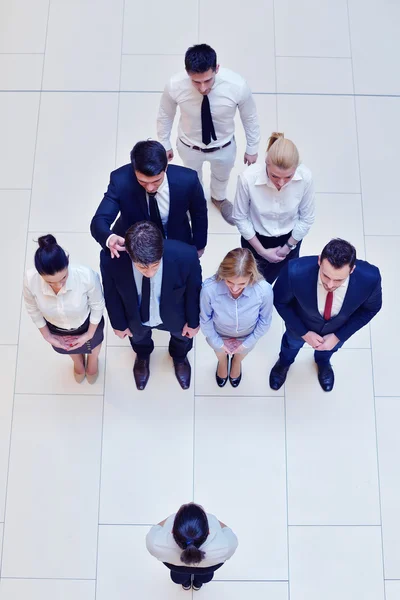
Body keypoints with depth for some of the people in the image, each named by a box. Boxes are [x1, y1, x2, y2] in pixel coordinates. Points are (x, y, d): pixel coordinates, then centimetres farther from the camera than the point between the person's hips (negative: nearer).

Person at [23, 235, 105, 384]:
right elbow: (33, 310, -14)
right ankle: (78, 363, 75)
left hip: (88, 324, -1)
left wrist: (90, 334, -10)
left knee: (92, 344, 35)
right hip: (56, 328, 1)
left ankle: (93, 361, 74)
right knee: (70, 348, 37)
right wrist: (47, 335, -3)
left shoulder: (87, 276, -44)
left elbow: (97, 306, -21)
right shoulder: (30, 280, -39)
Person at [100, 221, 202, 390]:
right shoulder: (111, 258, -40)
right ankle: (142, 357, 75)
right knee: (138, 338, 36)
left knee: (182, 336, 35)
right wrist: (119, 323, -2)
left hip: (174, 316, 0)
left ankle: (179, 358, 73)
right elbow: (112, 294, -17)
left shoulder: (186, 255, -43)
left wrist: (193, 321, -4)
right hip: (136, 319, 1)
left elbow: (193, 290, -19)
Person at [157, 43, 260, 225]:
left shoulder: (237, 86, -35)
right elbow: (165, 115, -11)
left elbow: (250, 118, -15)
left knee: (221, 177, 33)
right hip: (189, 147, 0)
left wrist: (252, 148, -1)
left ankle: (219, 199, 70)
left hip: (224, 147, 1)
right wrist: (165, 145, 3)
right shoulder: (174, 86, -34)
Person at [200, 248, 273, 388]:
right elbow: (205, 319, -20)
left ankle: (237, 362, 74)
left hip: (247, 337, 1)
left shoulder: (264, 290, -41)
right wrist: (217, 342, -8)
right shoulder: (209, 288, -43)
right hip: (219, 335, -1)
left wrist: (247, 343, -8)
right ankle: (222, 362, 73)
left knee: (240, 355, 37)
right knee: (220, 353, 36)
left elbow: (264, 321, -17)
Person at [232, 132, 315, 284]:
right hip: (256, 238, -1)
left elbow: (307, 218, -12)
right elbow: (240, 218, -17)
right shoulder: (248, 178, -35)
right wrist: (262, 251, -12)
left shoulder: (305, 177, -31)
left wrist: (288, 247, -5)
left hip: (290, 237, 2)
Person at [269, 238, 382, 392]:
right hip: (301, 323, -1)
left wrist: (338, 336, -17)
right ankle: (284, 362, 70)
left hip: (338, 328, 1)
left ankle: (323, 362, 72)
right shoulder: (295, 272, -45)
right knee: (293, 342, 34)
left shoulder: (370, 278, -41)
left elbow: (371, 308, -16)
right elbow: (279, 300, -21)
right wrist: (304, 333, -18)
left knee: (331, 346, 35)